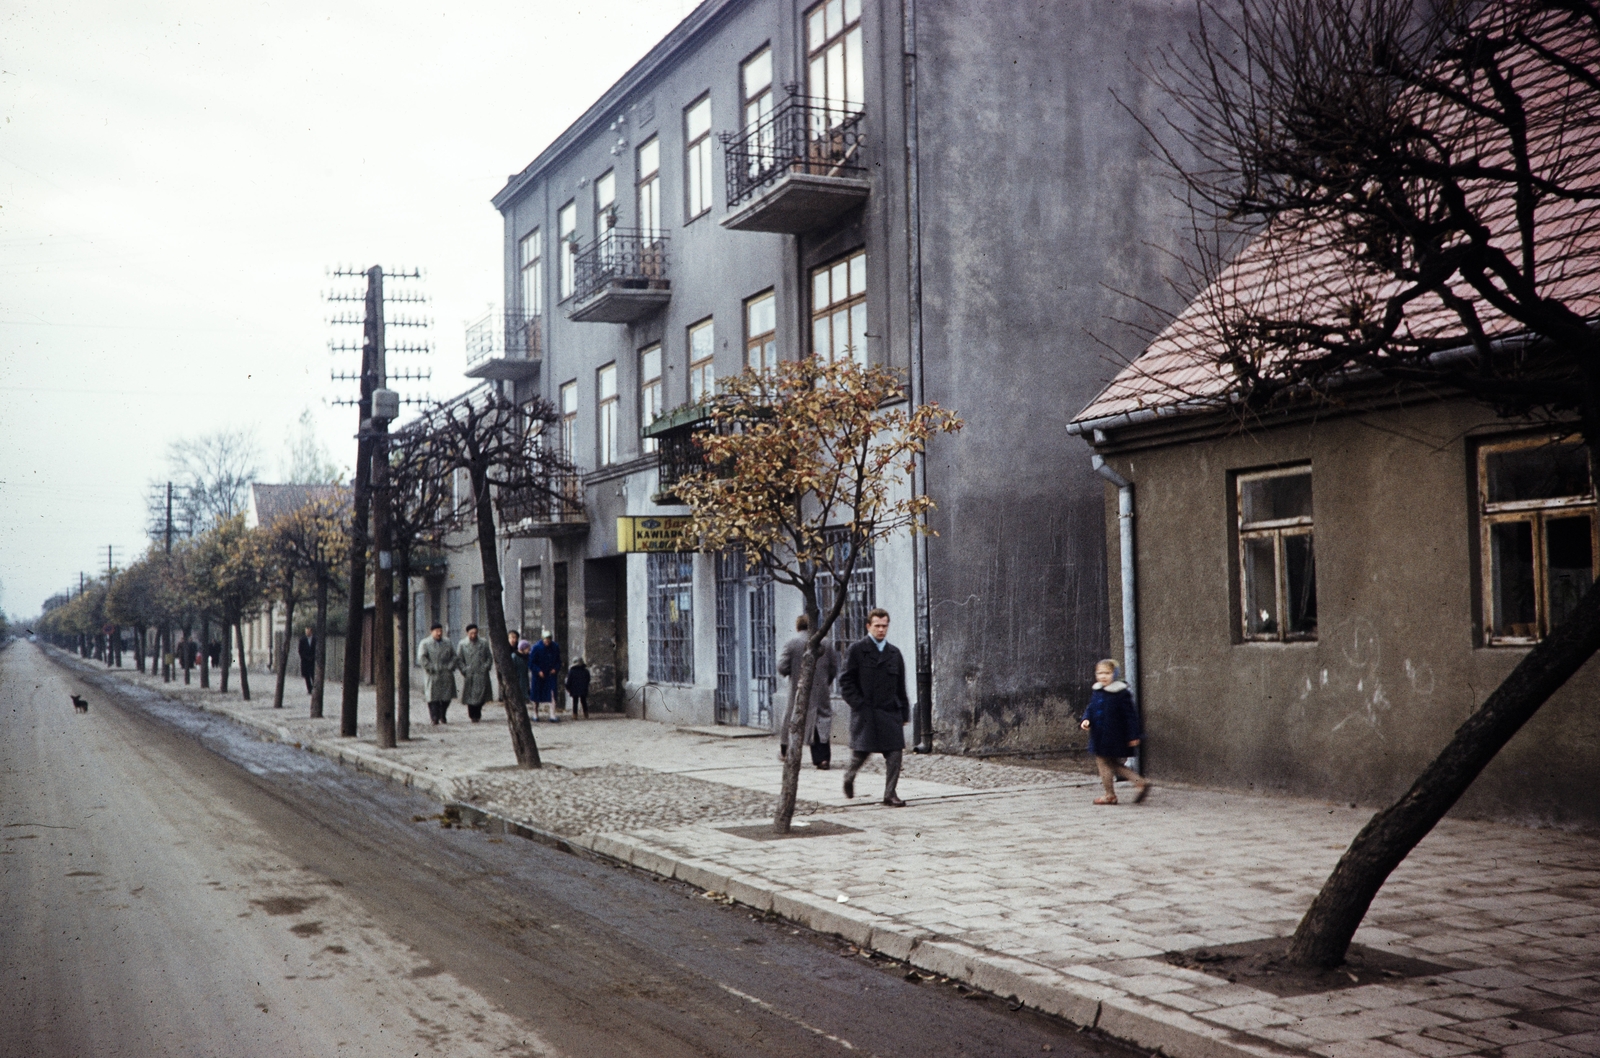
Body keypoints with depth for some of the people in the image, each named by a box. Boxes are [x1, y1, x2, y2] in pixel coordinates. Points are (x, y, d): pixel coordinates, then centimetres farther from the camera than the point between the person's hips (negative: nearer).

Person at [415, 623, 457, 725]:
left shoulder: (447, 643, 15)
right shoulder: (424, 644, 0)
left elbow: (454, 655, 16)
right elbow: (422, 658, -9)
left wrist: (450, 666, 0)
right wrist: (431, 669, -15)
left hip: (446, 675, 4)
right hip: (432, 676, -4)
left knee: (447, 696, 3)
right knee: (433, 697, -6)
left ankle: (442, 716, 22)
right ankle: (435, 719, -2)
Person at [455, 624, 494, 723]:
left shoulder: (483, 644, 10)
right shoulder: (462, 644, 5)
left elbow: (490, 657, 12)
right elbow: (458, 659, 4)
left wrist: (486, 667, -2)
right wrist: (464, 670, -6)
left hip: (482, 675, 1)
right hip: (469, 675, -1)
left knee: (481, 695, -4)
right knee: (470, 695, -2)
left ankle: (477, 714, 17)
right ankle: (473, 715, 9)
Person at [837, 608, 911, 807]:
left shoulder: (894, 653, 13)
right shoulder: (857, 649, 0)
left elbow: (900, 686, 15)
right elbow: (846, 681, -2)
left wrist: (904, 713, 11)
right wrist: (858, 704, -10)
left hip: (890, 711, 4)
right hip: (865, 712, -4)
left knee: (895, 753, -4)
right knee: (862, 751, -1)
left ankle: (890, 794, 4)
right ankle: (849, 776, 31)